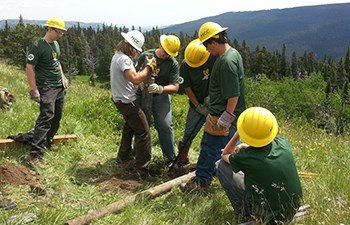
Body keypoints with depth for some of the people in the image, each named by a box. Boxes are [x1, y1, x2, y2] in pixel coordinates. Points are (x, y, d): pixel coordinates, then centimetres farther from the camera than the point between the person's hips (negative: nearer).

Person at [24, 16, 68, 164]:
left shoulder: (56, 44, 13)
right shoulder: (38, 46, -13)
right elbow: (29, 67, -15)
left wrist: (63, 77, 19)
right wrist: (33, 89, -18)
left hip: (59, 87, 9)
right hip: (46, 88, -8)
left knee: (57, 116, 11)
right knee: (46, 117, -15)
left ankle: (46, 143, 26)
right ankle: (35, 154, -15)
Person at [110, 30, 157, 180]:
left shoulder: (117, 55, 10)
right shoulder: (124, 59, -22)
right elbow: (135, 79, -33)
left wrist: (145, 67, 1)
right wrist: (149, 67, -21)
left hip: (120, 99, 11)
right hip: (127, 102, -11)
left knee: (130, 126, 30)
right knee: (144, 133, -7)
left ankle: (123, 156, 45)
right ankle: (142, 170, -5)